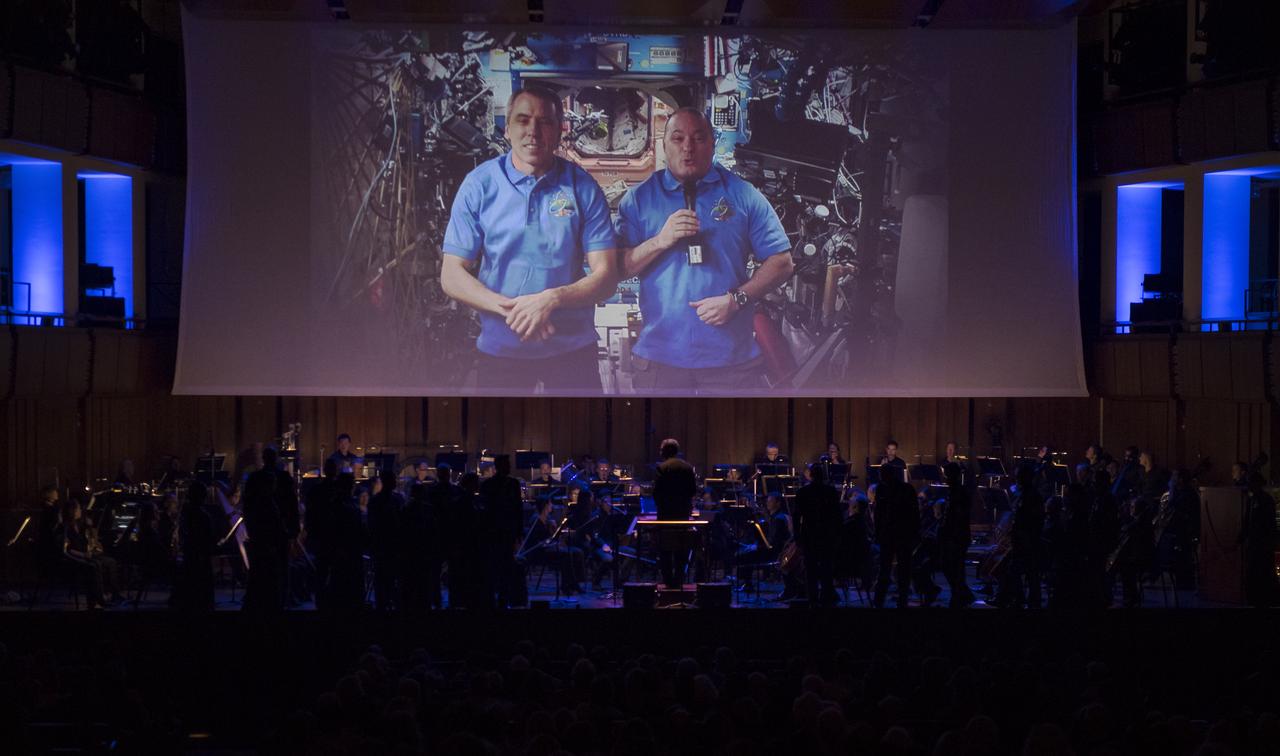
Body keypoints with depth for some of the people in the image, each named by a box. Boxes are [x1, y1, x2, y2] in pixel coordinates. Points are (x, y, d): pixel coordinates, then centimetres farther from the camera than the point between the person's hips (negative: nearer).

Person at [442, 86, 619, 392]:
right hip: (499, 347, 0)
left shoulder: (583, 187, -4)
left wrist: (552, 299, -23)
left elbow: (606, 276, -5)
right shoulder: (479, 184, -3)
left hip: (572, 347, 0)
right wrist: (510, 307, -21)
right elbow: (452, 276, -5)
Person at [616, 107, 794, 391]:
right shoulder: (639, 198, 6)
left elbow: (781, 263, 3)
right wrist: (659, 241, -15)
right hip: (659, 356, 0)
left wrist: (736, 299, -11)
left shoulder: (744, 195, 5)